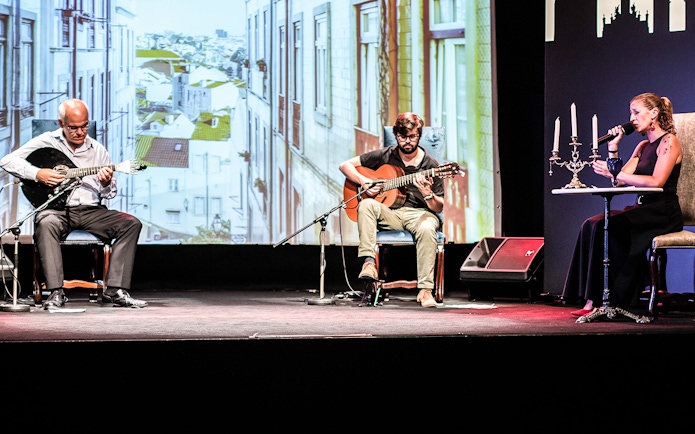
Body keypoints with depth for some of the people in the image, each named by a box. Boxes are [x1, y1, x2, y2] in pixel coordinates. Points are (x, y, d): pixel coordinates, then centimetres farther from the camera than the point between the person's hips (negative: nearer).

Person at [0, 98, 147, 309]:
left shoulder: (98, 150, 13)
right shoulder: (46, 141, 6)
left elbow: (110, 193, 15)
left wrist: (106, 184, -9)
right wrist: (37, 173, -13)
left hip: (90, 211, 3)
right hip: (56, 209, -3)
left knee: (131, 224, -18)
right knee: (46, 224, -38)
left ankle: (115, 290, -21)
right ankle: (56, 293, -38)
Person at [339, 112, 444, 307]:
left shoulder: (430, 165, 0)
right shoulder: (385, 156, 4)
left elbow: (439, 208, -1)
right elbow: (345, 165, 8)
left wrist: (426, 192, -22)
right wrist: (364, 182, -9)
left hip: (418, 214, -2)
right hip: (389, 213, 2)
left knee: (427, 229, -37)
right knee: (366, 204, -30)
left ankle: (425, 290, -34)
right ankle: (369, 263, -37)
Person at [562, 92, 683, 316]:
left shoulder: (669, 142, -5)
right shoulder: (643, 146, 20)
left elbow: (657, 181, -20)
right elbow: (619, 180, 15)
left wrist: (615, 173, -22)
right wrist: (613, 149, 6)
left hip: (664, 213, -8)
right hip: (643, 209, 8)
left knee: (609, 226, -28)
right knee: (592, 225, -17)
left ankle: (609, 300, -21)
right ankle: (592, 300, -24)